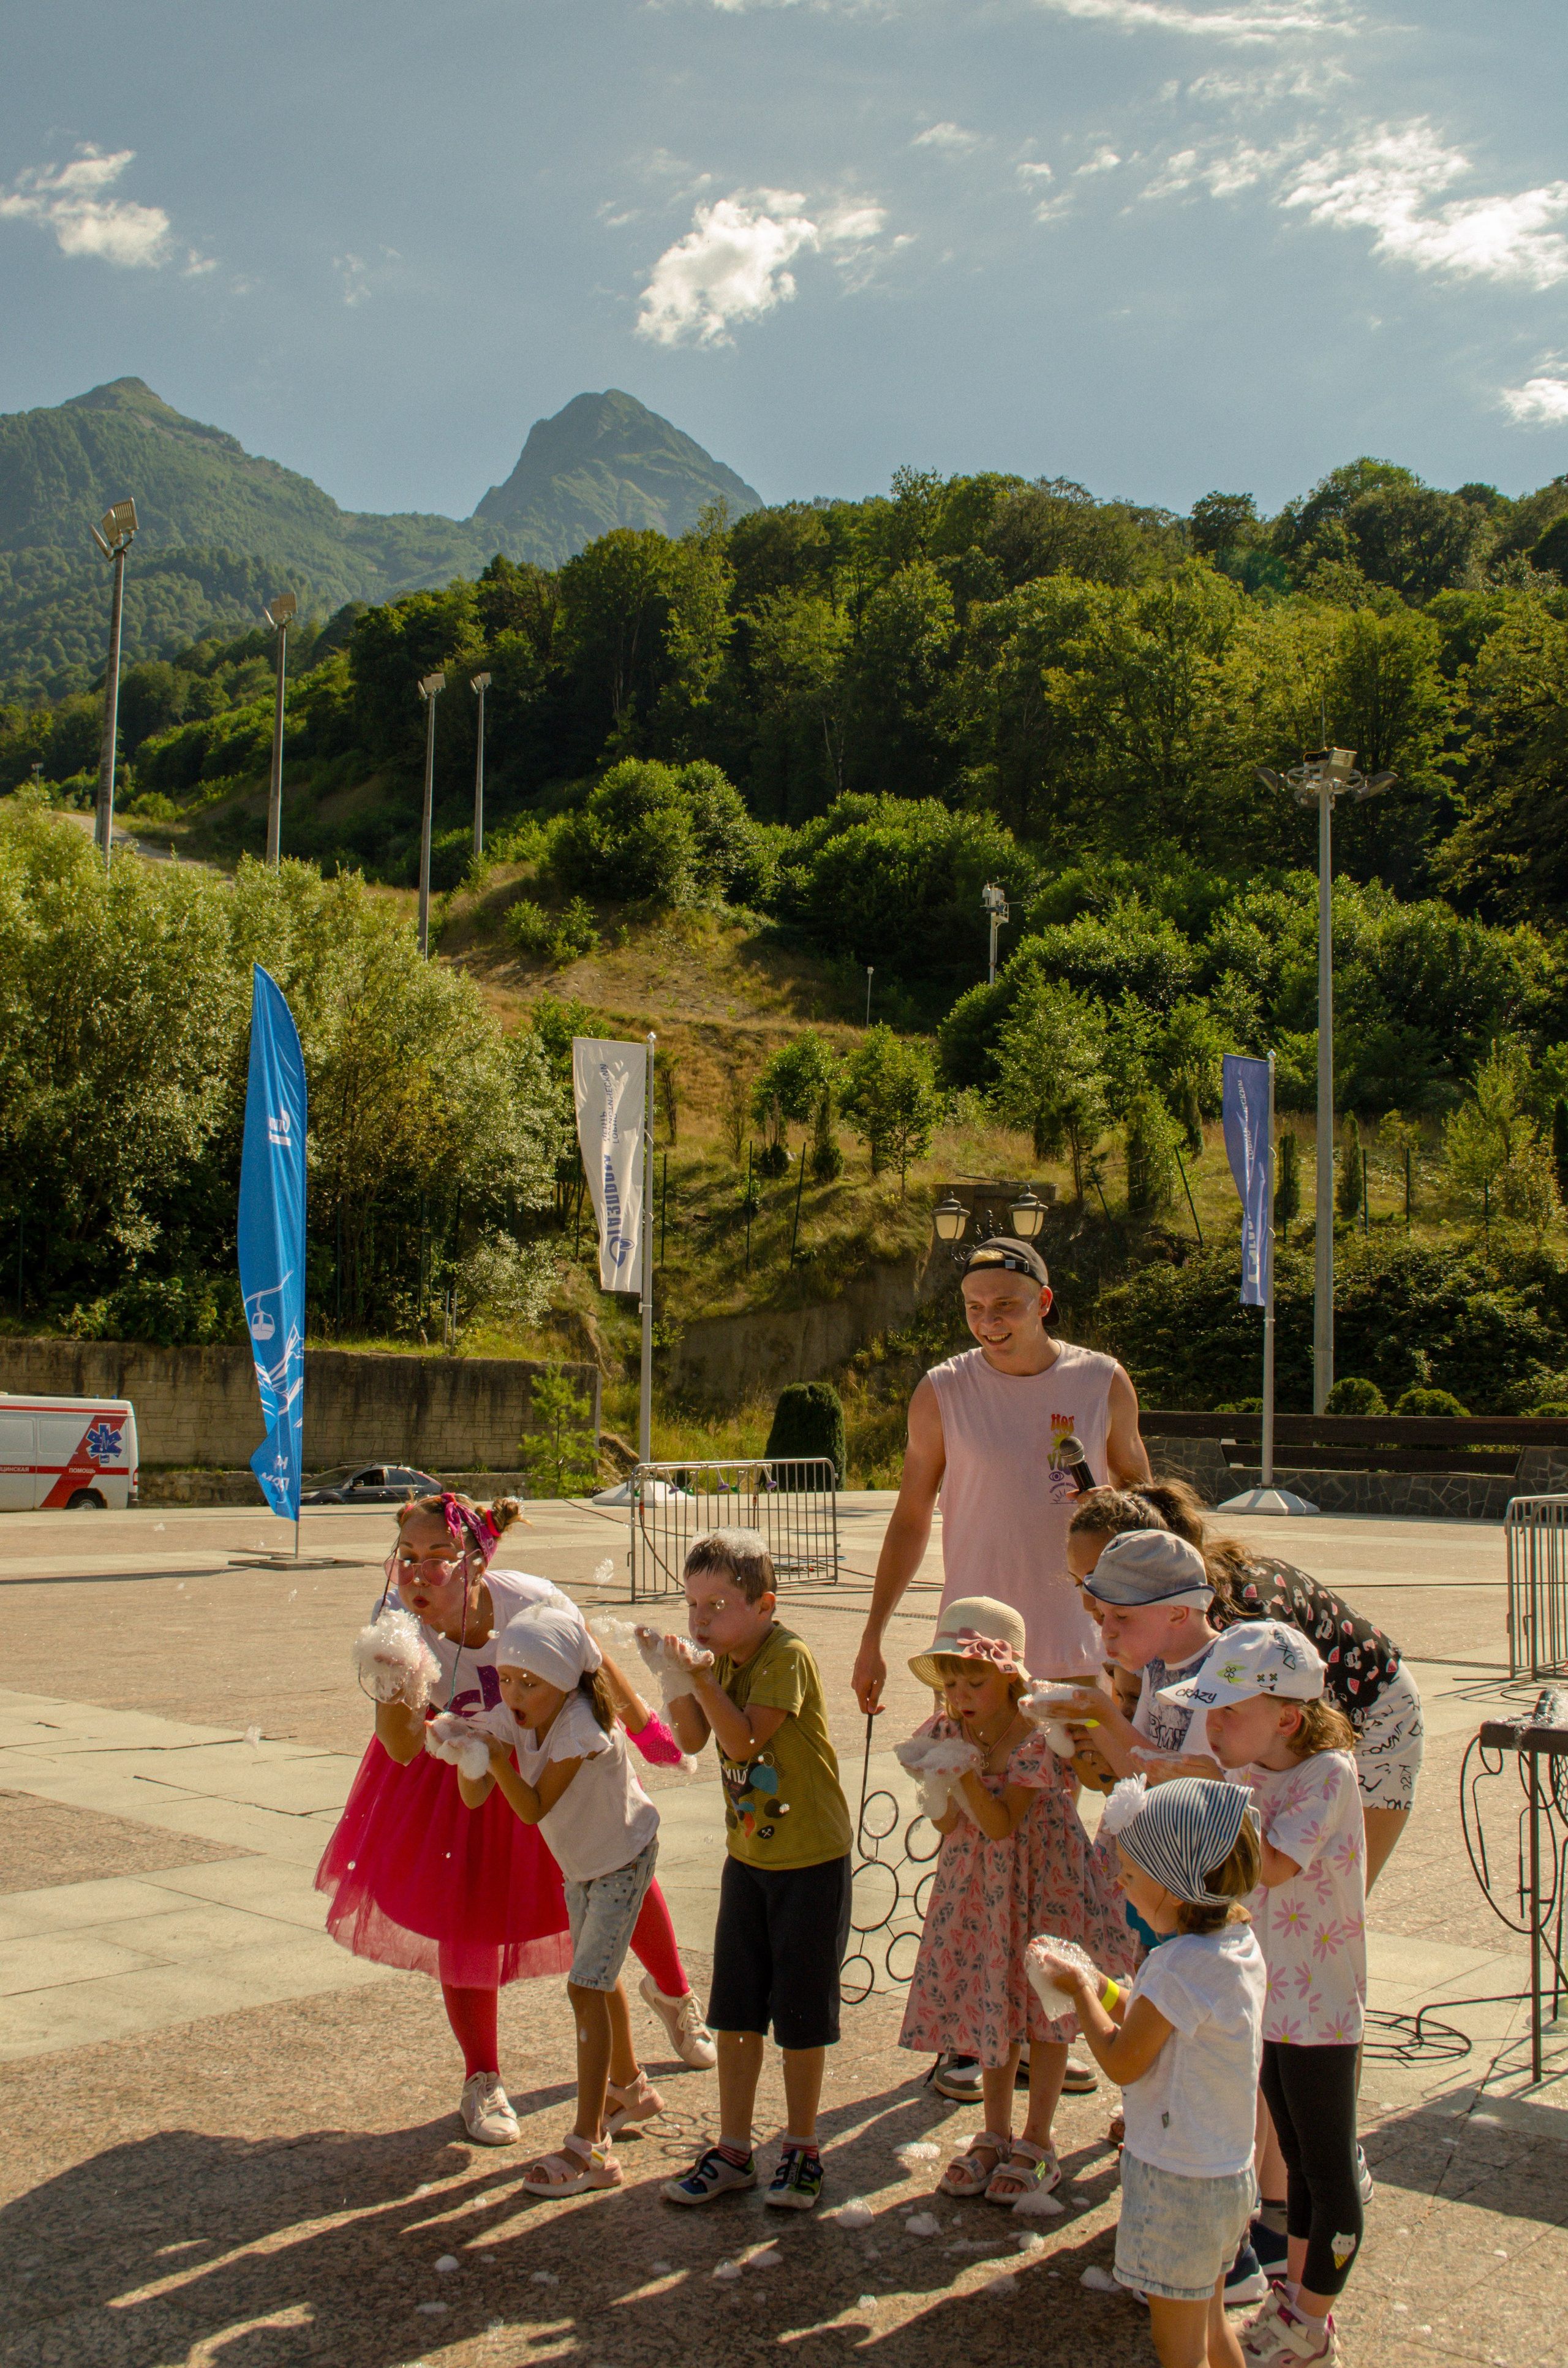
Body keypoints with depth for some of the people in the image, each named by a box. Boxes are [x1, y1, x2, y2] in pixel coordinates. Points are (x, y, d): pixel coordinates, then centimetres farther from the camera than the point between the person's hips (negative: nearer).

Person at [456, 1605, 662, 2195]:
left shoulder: (582, 1729, -32)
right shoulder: (513, 1717, -14)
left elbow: (533, 1808, -32)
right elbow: (476, 1798, -19)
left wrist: (496, 1757, -43)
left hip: (623, 1858, -8)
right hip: (580, 1862, 8)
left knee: (586, 1987, -15)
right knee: (598, 1979, 23)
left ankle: (589, 2147, -14)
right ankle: (628, 2087, 46)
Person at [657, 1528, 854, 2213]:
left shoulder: (787, 1657, -20)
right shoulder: (722, 1656, 2)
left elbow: (742, 1740, -26)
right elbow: (693, 1740, -6)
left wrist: (701, 1675, -32)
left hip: (811, 1859, -7)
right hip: (748, 1855, 7)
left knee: (801, 2013, 5)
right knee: (735, 2009, 11)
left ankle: (802, 2148, 21)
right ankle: (733, 2148, 23)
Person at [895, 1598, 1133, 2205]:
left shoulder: (1034, 1739, -21)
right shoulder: (944, 1733, -6)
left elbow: (1002, 1825, -26)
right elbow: (947, 1827, -5)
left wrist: (966, 1773, -36)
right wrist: (945, 1786, -23)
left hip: (1040, 1880, -5)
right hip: (976, 1883, 5)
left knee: (1044, 2006, 5)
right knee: (989, 2003, 13)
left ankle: (1037, 2144, 20)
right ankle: (995, 2135, 28)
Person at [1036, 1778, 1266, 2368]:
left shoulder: (1180, 1966, -28)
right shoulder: (1240, 1944, -1)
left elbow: (1122, 2061, -18)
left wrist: (1082, 1991, -5)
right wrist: (1104, 1988, 5)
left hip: (1175, 2184, -9)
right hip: (1228, 2171, 9)